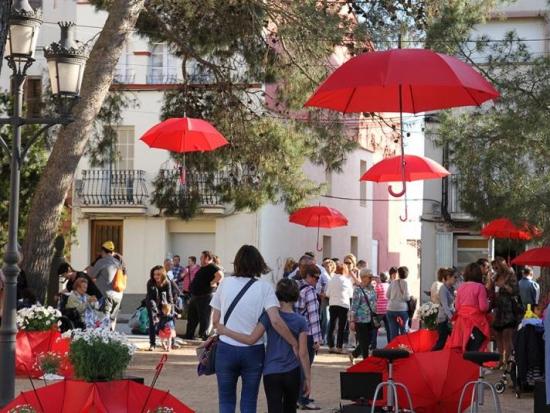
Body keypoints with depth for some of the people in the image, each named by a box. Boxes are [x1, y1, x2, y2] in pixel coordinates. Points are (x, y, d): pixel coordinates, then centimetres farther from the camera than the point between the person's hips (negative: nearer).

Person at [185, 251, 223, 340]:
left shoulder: (212, 267, -14)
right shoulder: (202, 268, 17)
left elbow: (220, 275, -31)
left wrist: (212, 283, -23)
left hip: (205, 297, -11)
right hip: (195, 296, 11)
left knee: (204, 319, -4)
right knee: (191, 319, 17)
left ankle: (203, 336, 1)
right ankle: (188, 337, 27)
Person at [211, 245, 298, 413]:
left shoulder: (225, 284, -1)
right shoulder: (264, 287, -6)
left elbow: (215, 320, 3)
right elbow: (276, 321, -16)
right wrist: (294, 343, -9)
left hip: (226, 349, 1)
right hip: (253, 351, -1)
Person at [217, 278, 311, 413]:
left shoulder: (269, 316, -7)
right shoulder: (300, 321, -4)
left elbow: (251, 339, -13)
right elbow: (303, 353, -5)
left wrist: (226, 331, -6)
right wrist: (308, 378, 2)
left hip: (271, 373, -1)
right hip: (293, 373, 1)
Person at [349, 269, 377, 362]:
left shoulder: (371, 288, 11)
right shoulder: (358, 290, -11)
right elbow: (354, 306, -14)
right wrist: (352, 321, -18)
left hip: (370, 320, 7)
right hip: (361, 320, -7)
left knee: (368, 341, 12)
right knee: (364, 342, -2)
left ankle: (353, 354, 31)